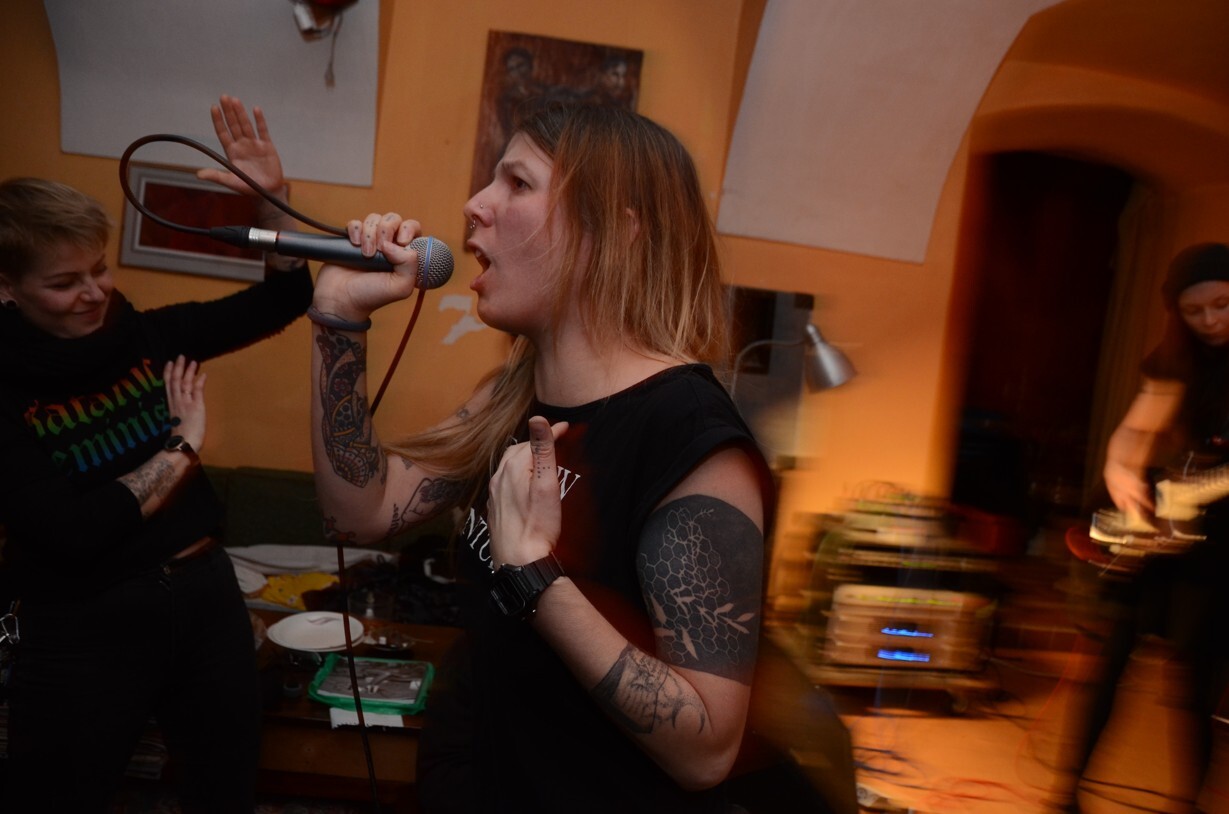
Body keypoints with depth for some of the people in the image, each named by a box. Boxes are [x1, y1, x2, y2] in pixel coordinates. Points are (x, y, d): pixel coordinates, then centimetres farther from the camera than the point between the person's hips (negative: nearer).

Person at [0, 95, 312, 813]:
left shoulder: (146, 334, 0)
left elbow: (281, 301, 1)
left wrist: (273, 198, -14)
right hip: (86, 629, -4)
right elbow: (74, 533, -21)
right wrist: (182, 449, -13)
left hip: (205, 590, 4)